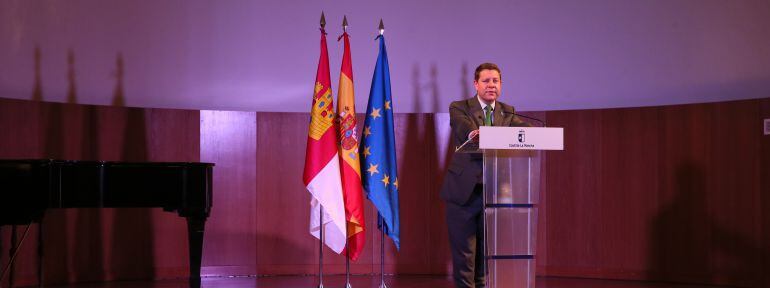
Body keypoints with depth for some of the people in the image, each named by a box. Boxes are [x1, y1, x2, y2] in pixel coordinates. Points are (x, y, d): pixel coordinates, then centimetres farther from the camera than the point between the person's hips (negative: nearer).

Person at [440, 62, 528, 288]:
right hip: (464, 189, -4)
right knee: (464, 250, 0)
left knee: (486, 251, 11)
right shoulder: (459, 108, -1)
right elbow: (466, 130, -21)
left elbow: (525, 129, -7)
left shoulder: (508, 113, 11)